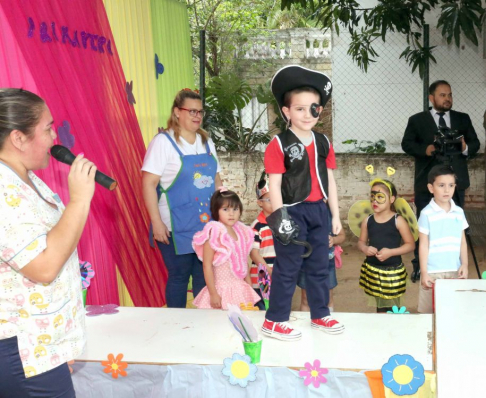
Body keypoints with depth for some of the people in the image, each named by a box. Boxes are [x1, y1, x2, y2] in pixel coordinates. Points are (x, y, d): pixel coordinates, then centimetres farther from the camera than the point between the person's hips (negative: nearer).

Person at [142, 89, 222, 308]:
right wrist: (156, 222, -17)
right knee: (179, 277, 5)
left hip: (207, 224, 6)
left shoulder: (206, 142, 11)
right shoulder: (163, 142, -8)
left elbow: (216, 179, 17)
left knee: (204, 277, 12)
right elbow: (148, 183, -13)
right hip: (177, 227, -5)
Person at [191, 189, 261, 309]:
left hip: (240, 290, 6)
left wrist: (250, 287, 15)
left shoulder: (242, 233, 6)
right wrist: (213, 294, -16)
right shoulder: (214, 234, -13)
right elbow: (207, 266, -14)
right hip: (221, 291, -6)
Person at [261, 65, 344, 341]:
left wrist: (336, 215, 11)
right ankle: (274, 321, 13)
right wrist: (280, 216, -20)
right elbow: (274, 185, -14)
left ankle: (320, 315, 30)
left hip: (318, 211, 6)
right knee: (288, 268, 1)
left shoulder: (323, 143, 8)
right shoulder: (279, 145, -11)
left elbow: (330, 181, 11)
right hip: (293, 212, -6)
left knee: (320, 266, 15)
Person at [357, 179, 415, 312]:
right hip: (372, 270, 4)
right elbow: (361, 241, 12)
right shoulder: (368, 220, 2)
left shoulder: (398, 221, -9)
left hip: (392, 271, -3)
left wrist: (390, 252, -19)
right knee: (380, 307, 12)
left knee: (391, 309, 2)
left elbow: (411, 245, -6)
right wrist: (365, 249, -11)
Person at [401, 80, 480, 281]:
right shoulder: (417, 120, 4)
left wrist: (466, 148, -14)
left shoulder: (463, 119, 11)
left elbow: (475, 143, 8)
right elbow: (407, 144, -2)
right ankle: (419, 266, 14)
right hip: (427, 182, -2)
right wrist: (425, 149, -20)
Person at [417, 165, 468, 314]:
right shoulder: (427, 213, -8)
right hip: (433, 272, -4)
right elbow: (424, 245, -6)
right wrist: (424, 272, -8)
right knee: (429, 312, 5)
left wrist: (465, 264, 0)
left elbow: (462, 242, 10)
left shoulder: (459, 212, 4)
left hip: (454, 271, 4)